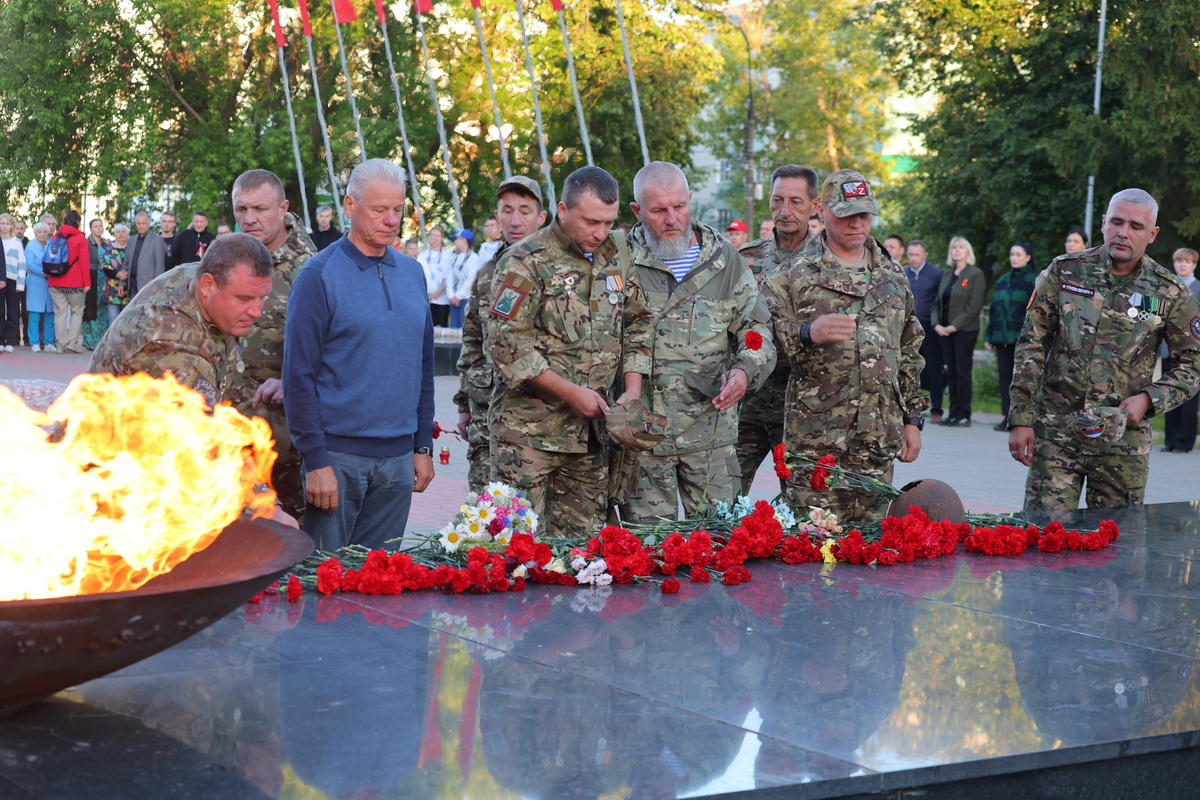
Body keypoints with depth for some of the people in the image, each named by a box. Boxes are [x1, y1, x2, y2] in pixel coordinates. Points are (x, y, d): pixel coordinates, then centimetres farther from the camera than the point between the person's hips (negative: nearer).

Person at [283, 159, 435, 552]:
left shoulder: (412, 273, 11)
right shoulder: (319, 275, -6)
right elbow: (299, 375, -9)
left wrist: (423, 446, 11)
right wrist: (315, 460, -14)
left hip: (397, 458, 5)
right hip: (339, 455, -5)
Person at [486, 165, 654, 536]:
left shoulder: (617, 256, 10)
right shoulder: (525, 262, -9)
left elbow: (638, 323, 18)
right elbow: (508, 345, -14)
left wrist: (633, 388, 2)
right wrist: (572, 393, -15)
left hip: (591, 433, 6)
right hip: (529, 428, -6)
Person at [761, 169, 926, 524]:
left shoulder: (892, 276, 17)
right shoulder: (795, 274, 2)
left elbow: (909, 353, 21)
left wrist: (912, 418, 17)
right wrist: (808, 333, -24)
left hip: (879, 440, 4)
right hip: (816, 440, -4)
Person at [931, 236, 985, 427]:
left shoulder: (975, 274, -3)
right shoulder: (946, 275, 16)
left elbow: (974, 307, -11)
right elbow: (937, 302, 15)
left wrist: (954, 326, -15)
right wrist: (936, 324, -2)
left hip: (965, 331, -6)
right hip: (945, 331, 6)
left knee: (962, 372, -6)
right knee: (951, 373, 5)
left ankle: (964, 416, -3)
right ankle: (954, 413, 8)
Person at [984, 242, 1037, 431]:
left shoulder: (1034, 280, -1)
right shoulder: (1003, 280, 17)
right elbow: (994, 308, 17)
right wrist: (989, 336, 13)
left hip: (1023, 338, -6)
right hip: (1002, 337, 6)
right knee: (1005, 377, 4)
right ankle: (1008, 417, 7)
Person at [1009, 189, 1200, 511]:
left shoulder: (1170, 294, 2)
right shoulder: (1064, 272, 2)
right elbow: (1031, 345, 2)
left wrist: (1149, 399, -9)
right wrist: (1020, 419, -3)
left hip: (1124, 437, 1)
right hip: (1054, 433, -1)